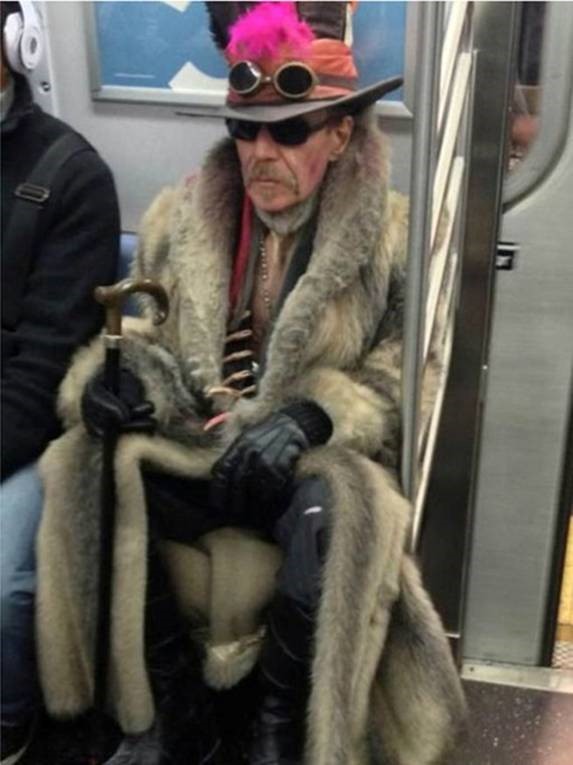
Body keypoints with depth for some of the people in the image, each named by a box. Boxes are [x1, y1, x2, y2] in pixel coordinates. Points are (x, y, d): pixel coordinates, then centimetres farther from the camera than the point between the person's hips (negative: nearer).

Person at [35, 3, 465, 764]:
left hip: (311, 467, -2)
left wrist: (311, 417, -23)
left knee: (331, 519, -37)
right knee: (75, 485, -26)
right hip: (186, 453, 3)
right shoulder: (177, 216, 6)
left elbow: (404, 387, -4)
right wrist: (110, 375, -11)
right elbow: (138, 336, 14)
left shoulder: (395, 238, -3)